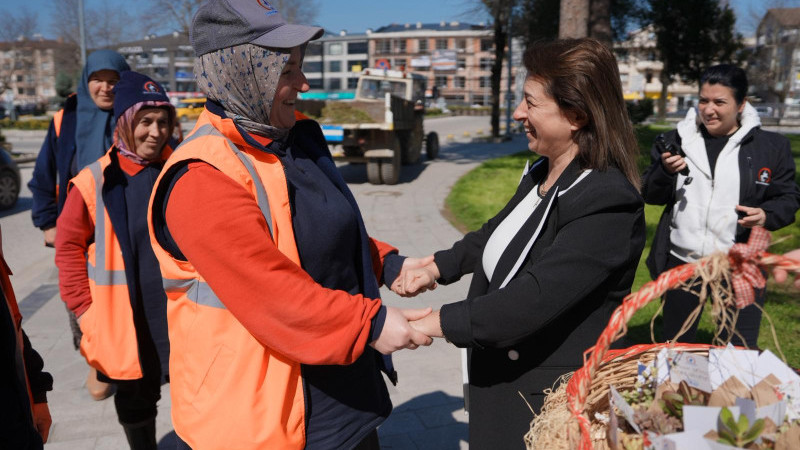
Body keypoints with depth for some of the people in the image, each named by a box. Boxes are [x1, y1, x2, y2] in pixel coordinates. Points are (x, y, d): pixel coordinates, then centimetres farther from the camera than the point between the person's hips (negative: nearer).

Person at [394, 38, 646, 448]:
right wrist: (437, 267, 7)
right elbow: (497, 234, 19)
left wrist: (438, 322, -25)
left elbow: (537, 296, -31)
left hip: (548, 399, -8)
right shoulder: (540, 175, 3)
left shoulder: (607, 203, -25)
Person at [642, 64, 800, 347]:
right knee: (675, 348, 18)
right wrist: (665, 172, -16)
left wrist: (768, 215, -17)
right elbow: (650, 195, 5)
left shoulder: (771, 146, 0)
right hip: (680, 263, 2)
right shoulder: (677, 140, 5)